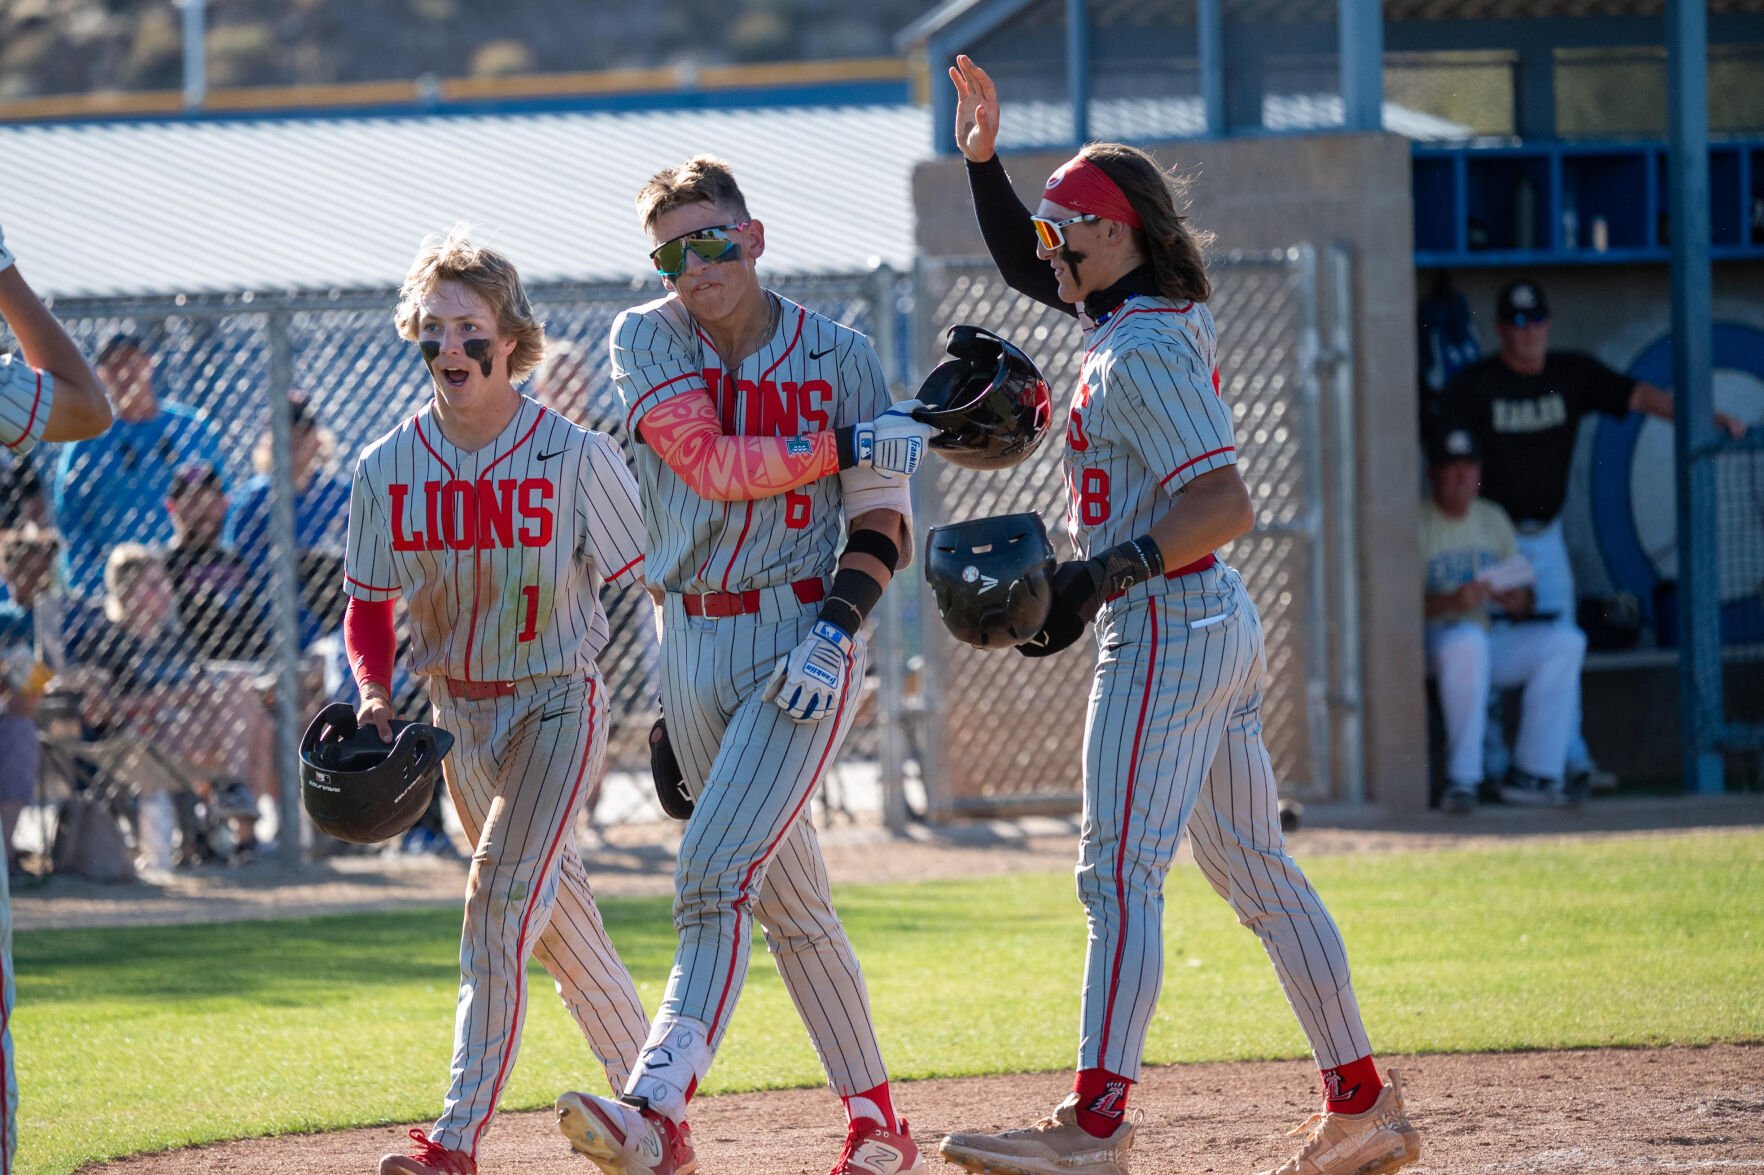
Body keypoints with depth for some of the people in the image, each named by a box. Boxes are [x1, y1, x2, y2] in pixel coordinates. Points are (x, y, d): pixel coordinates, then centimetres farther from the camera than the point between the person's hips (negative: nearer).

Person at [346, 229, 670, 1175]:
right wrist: (375, 698, -11)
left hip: (556, 705, -5)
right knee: (559, 920, 13)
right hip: (458, 714, 5)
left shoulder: (574, 457, -15)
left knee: (501, 902, -19)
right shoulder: (388, 466, -4)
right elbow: (369, 607, 7)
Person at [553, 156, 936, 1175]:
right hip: (693, 643, 4)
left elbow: (884, 519, -1)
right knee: (788, 897, 10)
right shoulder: (646, 339, 2)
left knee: (716, 870, -20)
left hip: (805, 638, -4)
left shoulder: (841, 356, -1)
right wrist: (848, 446, -12)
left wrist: (835, 630, -14)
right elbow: (711, 464, -11)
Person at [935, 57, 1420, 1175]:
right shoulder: (1167, 317, 12)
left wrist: (1107, 574, -34)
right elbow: (1028, 264, 28)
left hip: (1165, 630, -10)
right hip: (1222, 626, 10)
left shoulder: (1142, 353, -16)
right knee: (1257, 872, 13)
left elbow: (1227, 504, -25)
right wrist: (986, 158, 14)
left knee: (1121, 870, -16)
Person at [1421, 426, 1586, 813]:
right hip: (1432, 643, -6)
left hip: (1491, 642, 6)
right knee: (1468, 641, -39)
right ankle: (1462, 779, -37)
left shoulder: (1492, 518, 13)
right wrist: (1451, 601, -34)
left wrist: (1518, 600, -13)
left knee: (1567, 641, -12)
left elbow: (1522, 596, 12)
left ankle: (1535, 775, -16)